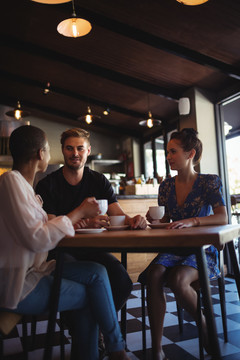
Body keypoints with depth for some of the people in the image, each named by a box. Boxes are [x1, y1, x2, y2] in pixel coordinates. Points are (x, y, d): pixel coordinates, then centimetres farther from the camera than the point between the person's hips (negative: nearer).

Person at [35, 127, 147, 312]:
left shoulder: (99, 181, 7)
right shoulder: (47, 185, -5)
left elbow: (119, 215, -2)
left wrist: (132, 220, -27)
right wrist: (85, 224, -32)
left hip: (91, 248, 4)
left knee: (123, 282, -21)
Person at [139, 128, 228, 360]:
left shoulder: (209, 182, -3)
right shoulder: (166, 186, 9)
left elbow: (222, 218, -17)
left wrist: (191, 221, -34)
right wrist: (152, 219, -8)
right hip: (173, 250, 4)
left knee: (177, 279, -33)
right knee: (153, 276, -28)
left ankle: (204, 324, -2)